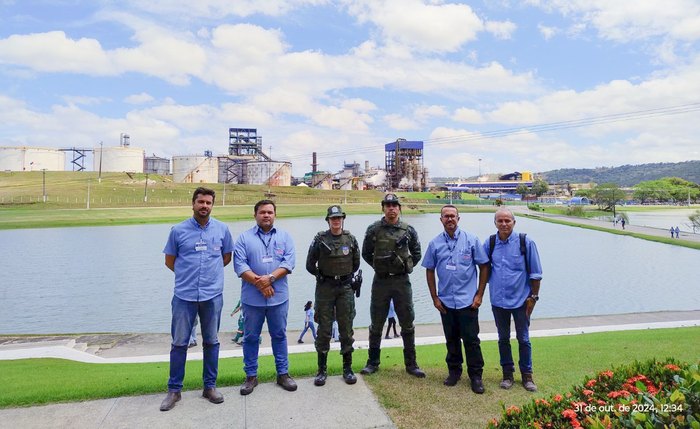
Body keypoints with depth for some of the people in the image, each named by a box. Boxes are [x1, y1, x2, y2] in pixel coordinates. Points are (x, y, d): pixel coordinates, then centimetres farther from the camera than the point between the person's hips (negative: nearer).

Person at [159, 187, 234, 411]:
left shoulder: (222, 229, 2)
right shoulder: (178, 230, 0)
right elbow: (169, 261, 10)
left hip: (213, 295, 1)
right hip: (184, 295, -1)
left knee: (211, 342, 11)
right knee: (179, 343, 5)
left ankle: (210, 386, 25)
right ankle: (174, 390, 20)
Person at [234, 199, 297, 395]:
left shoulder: (285, 237, 6)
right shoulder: (244, 238, 2)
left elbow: (289, 263, -5)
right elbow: (240, 265, -8)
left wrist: (270, 278, -18)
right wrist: (259, 283, -17)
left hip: (278, 297, 1)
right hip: (252, 298, -1)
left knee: (279, 335, 11)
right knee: (251, 337, 9)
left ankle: (283, 374, 24)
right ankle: (251, 376, 23)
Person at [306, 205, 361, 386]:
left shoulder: (351, 239, 2)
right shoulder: (320, 239, -4)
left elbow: (356, 263, 14)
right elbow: (310, 265, 2)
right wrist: (323, 276, 8)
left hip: (345, 288, 2)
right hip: (324, 289, -1)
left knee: (346, 328, 6)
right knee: (324, 328, 4)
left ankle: (348, 369, 18)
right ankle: (322, 370, 15)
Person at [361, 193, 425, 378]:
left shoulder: (408, 230, 1)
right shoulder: (373, 230, -2)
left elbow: (416, 253, 12)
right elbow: (366, 253, 9)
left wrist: (405, 267, 5)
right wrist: (379, 266, 5)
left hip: (402, 281, 1)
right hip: (380, 281, 0)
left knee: (407, 324, 6)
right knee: (376, 324, 9)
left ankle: (411, 364, 18)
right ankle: (372, 362, 22)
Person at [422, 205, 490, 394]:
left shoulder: (471, 240, -3)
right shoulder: (435, 243, 2)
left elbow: (484, 267, 0)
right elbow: (430, 271, 8)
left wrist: (479, 295, -4)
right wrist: (434, 298, 3)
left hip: (468, 300, -2)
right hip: (446, 301, 2)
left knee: (471, 340, 3)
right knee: (451, 339, 14)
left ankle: (476, 375, 17)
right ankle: (454, 371, 30)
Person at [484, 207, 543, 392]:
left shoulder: (525, 242, -9)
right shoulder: (490, 243, -2)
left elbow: (536, 273, -5)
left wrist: (533, 297, -6)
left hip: (521, 300, -2)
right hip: (498, 300, 3)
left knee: (523, 339, 10)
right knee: (503, 339, 14)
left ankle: (527, 375, 26)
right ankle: (507, 373, 28)